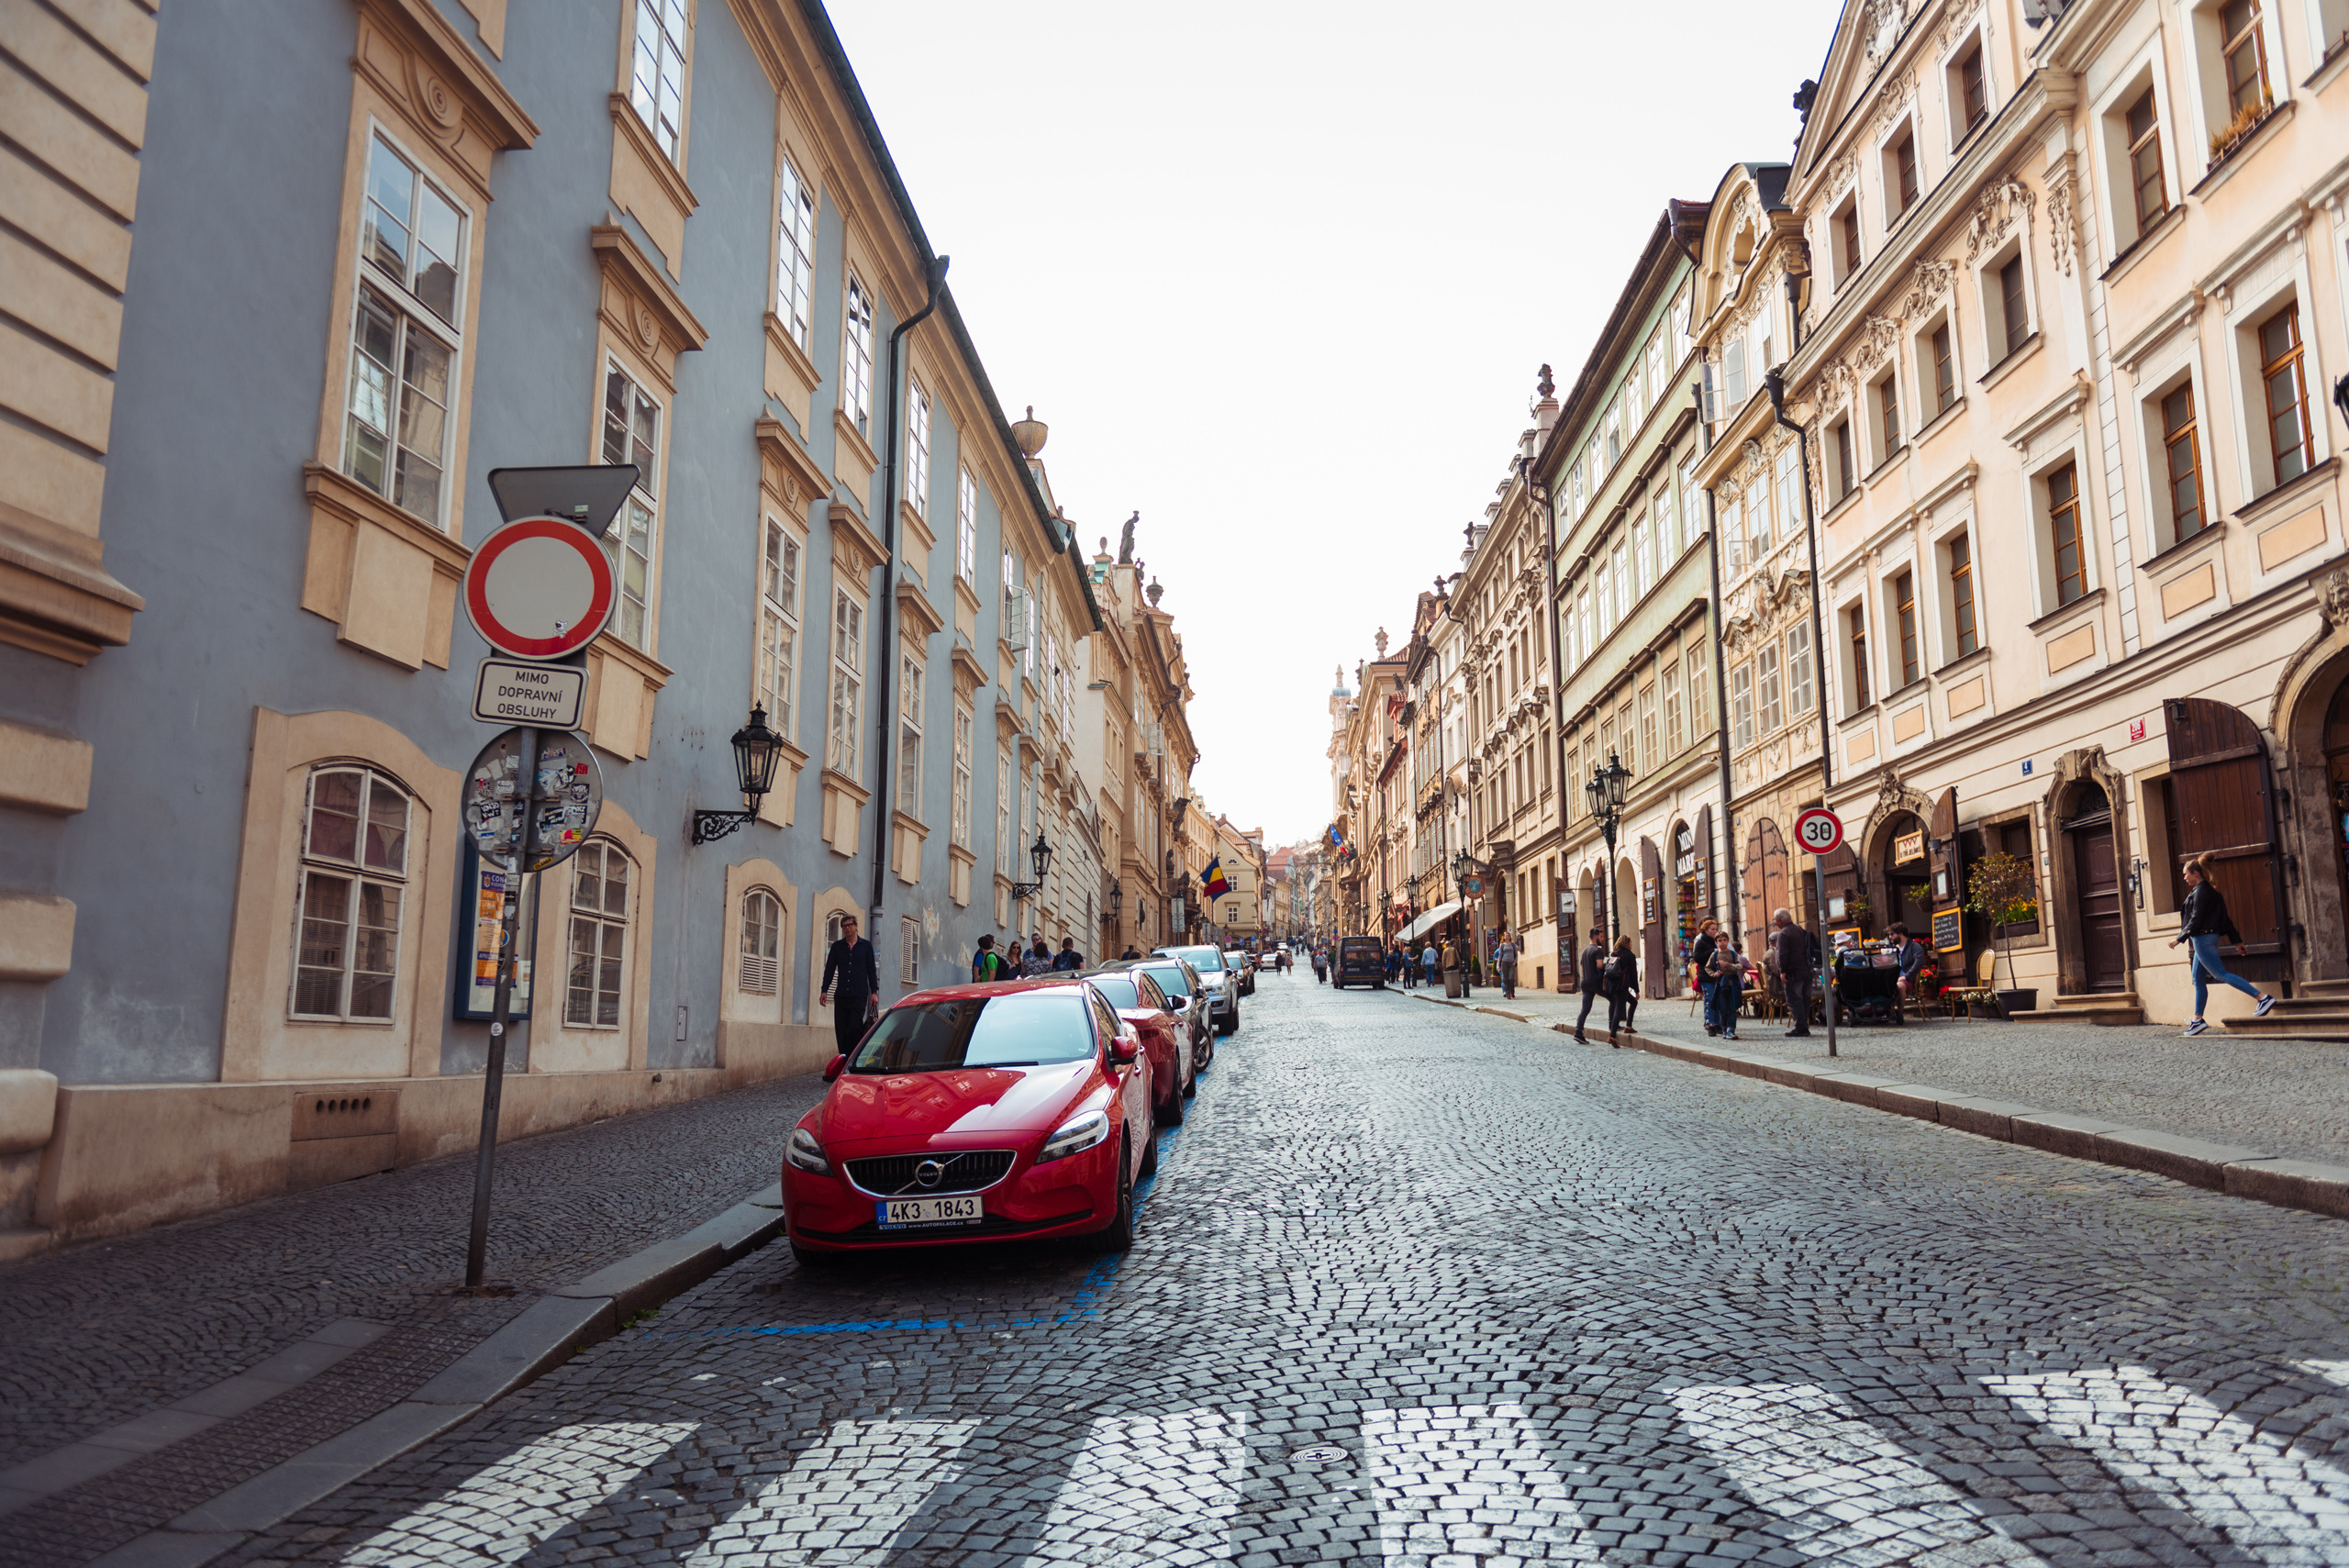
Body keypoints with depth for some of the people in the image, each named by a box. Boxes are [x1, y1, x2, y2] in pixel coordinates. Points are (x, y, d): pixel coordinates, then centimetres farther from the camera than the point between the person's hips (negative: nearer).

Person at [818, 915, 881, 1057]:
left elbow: (872, 970, 8)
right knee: (841, 1032, 1)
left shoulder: (866, 945, 8)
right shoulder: (837, 947, 11)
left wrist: (874, 992, 1)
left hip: (859, 995, -2)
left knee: (854, 1028, -15)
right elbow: (829, 969, 10)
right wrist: (824, 991, 0)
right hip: (841, 995, 3)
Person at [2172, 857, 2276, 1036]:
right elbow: (2225, 919, 17)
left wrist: (2179, 938, -12)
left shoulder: (2200, 892, -13)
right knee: (2198, 980, 10)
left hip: (2203, 939, -10)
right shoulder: (2210, 891, 16)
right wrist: (2237, 941, 19)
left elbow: (2196, 920, -18)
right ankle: (2197, 1019, 12)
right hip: (2210, 938, 10)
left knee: (2221, 974, -11)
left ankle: (2263, 997, -15)